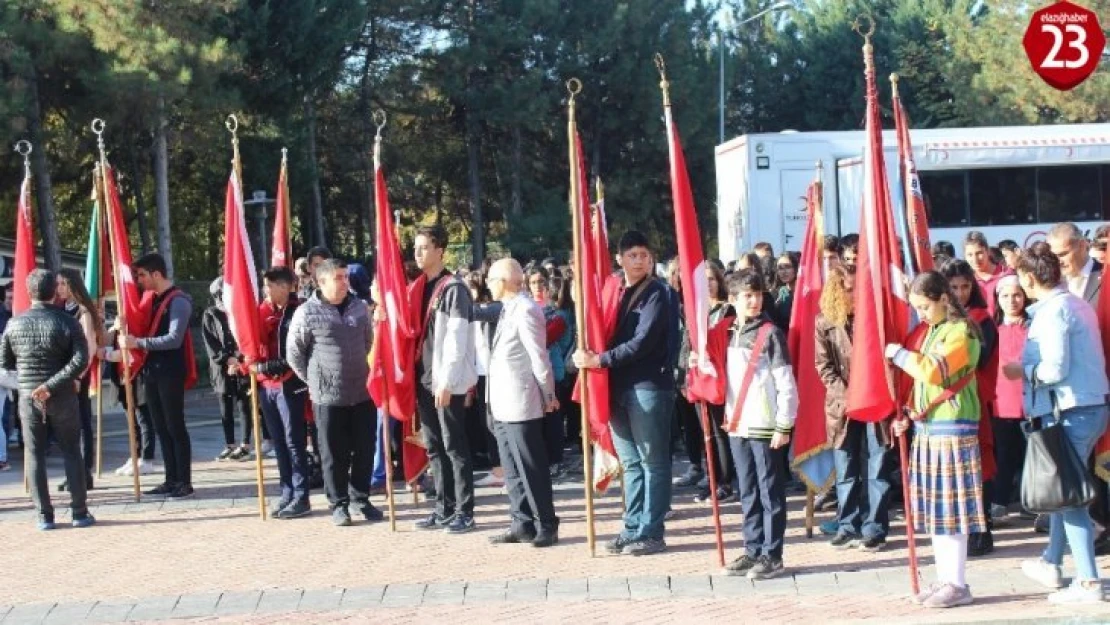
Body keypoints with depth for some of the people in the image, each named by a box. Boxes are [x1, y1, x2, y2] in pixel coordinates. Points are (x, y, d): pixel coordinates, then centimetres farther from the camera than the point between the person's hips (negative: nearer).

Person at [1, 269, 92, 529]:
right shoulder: (67, 322, -9)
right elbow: (80, 360, -18)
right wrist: (52, 384, -16)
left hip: (28, 397, 1)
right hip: (62, 397, -1)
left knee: (35, 456, 7)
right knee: (71, 453, 8)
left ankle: (44, 515, 6)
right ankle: (79, 512, 9)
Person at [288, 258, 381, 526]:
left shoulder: (360, 307, 6)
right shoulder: (307, 313, -9)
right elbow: (294, 353, -1)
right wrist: (314, 380, 3)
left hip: (362, 391, 4)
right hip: (328, 396, -4)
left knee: (365, 449, 8)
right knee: (334, 454, 4)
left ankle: (361, 499, 23)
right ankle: (339, 504, 15)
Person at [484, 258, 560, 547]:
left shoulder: (525, 310, -16)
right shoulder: (508, 310, 13)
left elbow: (538, 357, -16)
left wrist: (547, 395, -11)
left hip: (522, 403, -10)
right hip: (503, 405, 10)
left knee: (532, 468, -3)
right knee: (512, 469, 14)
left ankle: (546, 526, 4)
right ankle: (522, 523, 21)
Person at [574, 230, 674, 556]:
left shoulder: (655, 294, -6)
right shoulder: (617, 293, 14)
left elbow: (643, 342, -16)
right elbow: (604, 333, 15)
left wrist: (600, 360, -17)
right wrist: (586, 355, -4)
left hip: (649, 386, -7)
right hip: (619, 387, 7)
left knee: (652, 462, -1)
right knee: (631, 463, 12)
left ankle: (651, 533, 1)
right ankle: (633, 529, 18)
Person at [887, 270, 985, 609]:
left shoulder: (960, 332, -11)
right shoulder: (928, 331, 15)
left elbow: (932, 371, -24)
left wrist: (899, 353, -11)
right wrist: (908, 416, 11)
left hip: (952, 428, -9)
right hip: (927, 427, 9)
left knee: (951, 505, -6)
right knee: (935, 508, 11)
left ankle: (957, 584, -2)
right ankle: (944, 579, 17)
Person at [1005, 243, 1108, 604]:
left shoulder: (1052, 312, -15)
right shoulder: (1076, 304, 14)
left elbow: (1054, 369, -23)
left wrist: (1021, 371, -6)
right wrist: (1030, 368, 19)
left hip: (1070, 412, -10)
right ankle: (1051, 564, 32)